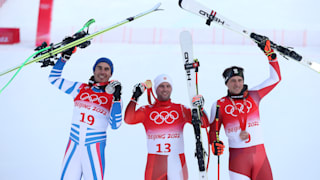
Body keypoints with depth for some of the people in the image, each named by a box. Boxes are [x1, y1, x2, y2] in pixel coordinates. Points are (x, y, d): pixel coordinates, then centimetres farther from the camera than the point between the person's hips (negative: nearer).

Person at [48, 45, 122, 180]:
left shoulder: (113, 96, 1)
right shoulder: (80, 89, 7)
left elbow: (115, 125, -10)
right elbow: (54, 78, 13)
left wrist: (116, 98, -18)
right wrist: (65, 57, 4)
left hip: (94, 147, -2)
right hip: (74, 144, 3)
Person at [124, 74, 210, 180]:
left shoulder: (181, 109, 9)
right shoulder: (147, 110, 7)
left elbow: (204, 124, 3)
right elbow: (129, 119, -10)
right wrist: (135, 97, -11)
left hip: (177, 161, 1)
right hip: (155, 163, -1)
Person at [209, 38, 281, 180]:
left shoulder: (253, 96, 7)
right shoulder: (219, 105, 3)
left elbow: (275, 78, 11)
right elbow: (213, 130, 9)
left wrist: (270, 54, 6)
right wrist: (214, 144, -10)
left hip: (260, 155, 2)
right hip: (237, 158, -2)